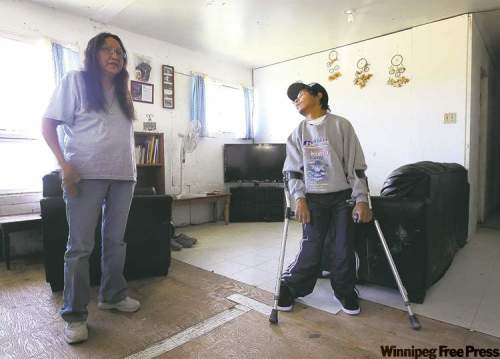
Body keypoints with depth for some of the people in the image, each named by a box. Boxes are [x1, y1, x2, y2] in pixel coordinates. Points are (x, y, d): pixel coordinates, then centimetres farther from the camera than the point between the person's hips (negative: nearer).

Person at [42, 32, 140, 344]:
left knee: (116, 240, 12)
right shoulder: (76, 81, 3)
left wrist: (131, 168, 11)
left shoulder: (122, 90, 18)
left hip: (123, 176, 5)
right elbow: (48, 123, -1)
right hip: (86, 175, -5)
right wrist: (64, 163, -13)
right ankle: (75, 314, 13)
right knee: (80, 245, 0)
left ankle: (113, 295, 28)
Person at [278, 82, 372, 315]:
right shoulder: (298, 133, 9)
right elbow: (293, 170, 5)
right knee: (311, 249, 0)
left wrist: (362, 199, -8)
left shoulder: (341, 125, 0)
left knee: (343, 249, 6)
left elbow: (356, 164, -3)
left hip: (342, 197, -1)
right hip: (313, 198, 1)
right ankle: (289, 288, 19)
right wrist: (299, 198, -8)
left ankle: (345, 292, 27)